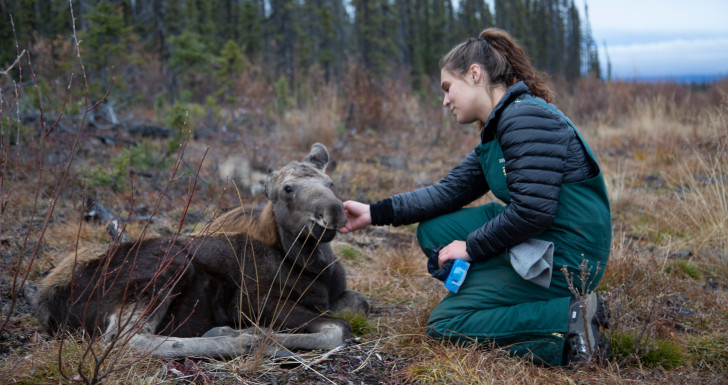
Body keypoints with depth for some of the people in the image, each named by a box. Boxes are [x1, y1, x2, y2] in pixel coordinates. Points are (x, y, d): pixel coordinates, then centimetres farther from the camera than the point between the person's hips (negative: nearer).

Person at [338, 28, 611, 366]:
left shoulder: (525, 118, -18)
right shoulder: (498, 127, 13)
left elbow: (532, 211, -25)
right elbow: (450, 191, 10)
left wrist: (472, 247, -12)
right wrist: (375, 213, 5)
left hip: (562, 259, -10)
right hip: (532, 243, 10)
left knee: (444, 323, -3)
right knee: (432, 230, 11)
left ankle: (568, 318, -12)